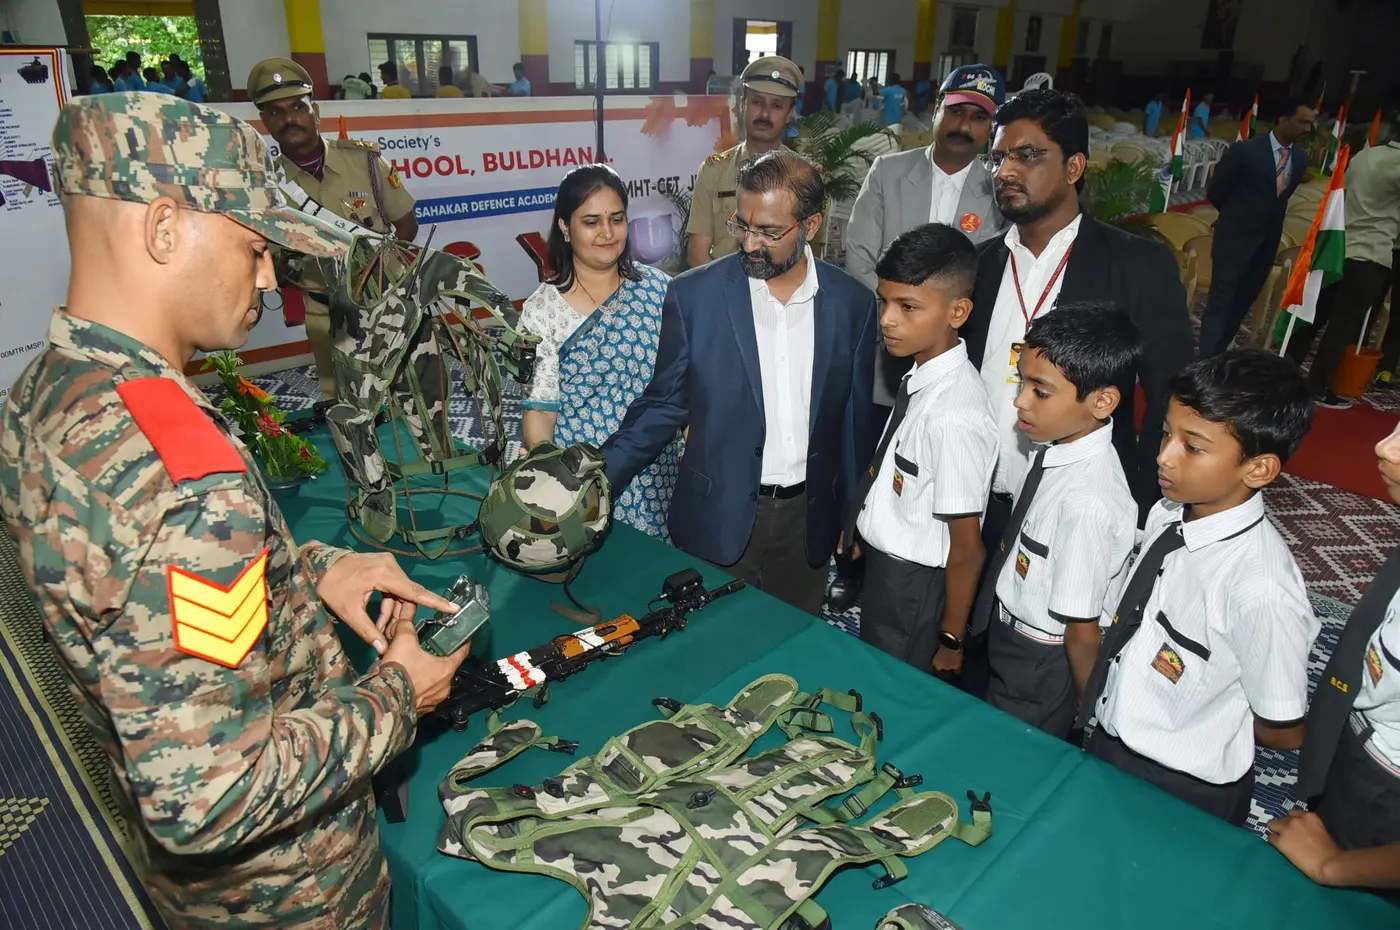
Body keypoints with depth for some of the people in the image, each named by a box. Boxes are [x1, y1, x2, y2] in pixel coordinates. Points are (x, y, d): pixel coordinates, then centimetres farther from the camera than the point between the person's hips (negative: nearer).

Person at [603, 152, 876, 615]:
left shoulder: (852, 303, -3)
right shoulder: (693, 295, -9)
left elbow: (857, 416, 5)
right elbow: (664, 405, -2)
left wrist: (854, 518, 9)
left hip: (809, 519, 2)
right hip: (719, 520, -1)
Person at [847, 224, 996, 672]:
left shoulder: (954, 416, -30)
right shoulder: (922, 374, -6)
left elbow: (967, 551, -21)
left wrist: (950, 641, -11)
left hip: (915, 592, -8)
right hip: (882, 566, 8)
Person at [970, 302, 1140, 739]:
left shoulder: (1089, 501, -35)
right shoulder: (1058, 445, -10)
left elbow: (1083, 634, -22)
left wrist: (1090, 714, -6)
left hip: (1041, 668, -7)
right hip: (1005, 641, 7)